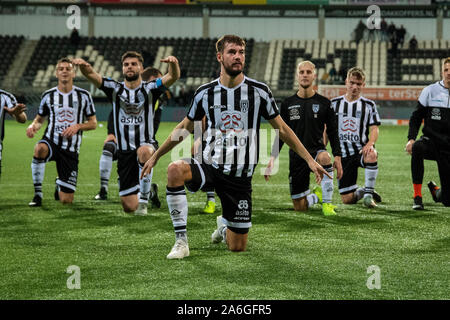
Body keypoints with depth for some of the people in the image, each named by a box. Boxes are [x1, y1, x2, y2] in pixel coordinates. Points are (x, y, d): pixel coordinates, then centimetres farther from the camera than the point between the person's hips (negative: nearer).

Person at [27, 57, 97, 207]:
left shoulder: (83, 95, 3)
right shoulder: (48, 95, 5)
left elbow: (93, 123, 7)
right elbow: (40, 118, 18)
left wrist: (77, 126, -13)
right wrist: (33, 126, -6)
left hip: (71, 149, 0)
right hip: (51, 141, 0)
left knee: (66, 200, -2)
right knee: (40, 149, -42)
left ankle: (59, 184, 38)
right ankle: (38, 194, -27)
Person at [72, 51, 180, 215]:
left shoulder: (150, 89, -1)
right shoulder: (115, 89, 4)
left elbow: (173, 77, -17)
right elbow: (91, 75, -10)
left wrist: (173, 64, -41)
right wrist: (83, 66, -33)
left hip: (147, 145, -2)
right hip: (124, 151, 2)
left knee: (144, 152, -42)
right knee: (129, 207, 0)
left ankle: (143, 200, -30)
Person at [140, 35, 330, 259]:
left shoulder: (259, 91, -4)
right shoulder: (205, 93, 0)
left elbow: (281, 129, 5)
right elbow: (185, 128, 15)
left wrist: (309, 160, 0)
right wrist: (155, 157, 18)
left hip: (240, 176, 0)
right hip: (209, 165, 0)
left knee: (237, 247, 2)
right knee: (175, 169, -34)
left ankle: (224, 225, 42)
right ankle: (181, 240, -23)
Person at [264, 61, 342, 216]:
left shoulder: (324, 103, 2)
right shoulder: (288, 103, 6)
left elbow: (332, 132, 5)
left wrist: (337, 157, -7)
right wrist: (272, 158, 0)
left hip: (316, 150, -2)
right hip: (296, 156, 2)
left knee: (324, 158, -41)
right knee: (299, 207, -1)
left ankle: (327, 203, -23)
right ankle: (318, 194, 34)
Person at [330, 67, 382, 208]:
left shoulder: (369, 105, 6)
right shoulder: (335, 104, 10)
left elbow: (374, 129, -1)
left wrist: (370, 143, -22)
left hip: (361, 150, -1)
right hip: (343, 155, 2)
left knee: (371, 155, -42)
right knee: (347, 200, -6)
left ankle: (369, 193, -24)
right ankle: (361, 191, 29)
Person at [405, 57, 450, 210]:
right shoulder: (430, 91, 1)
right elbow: (416, 117, 4)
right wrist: (411, 139, -11)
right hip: (431, 140, -1)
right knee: (417, 148, -41)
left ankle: (434, 190, 38)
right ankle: (417, 196, -30)